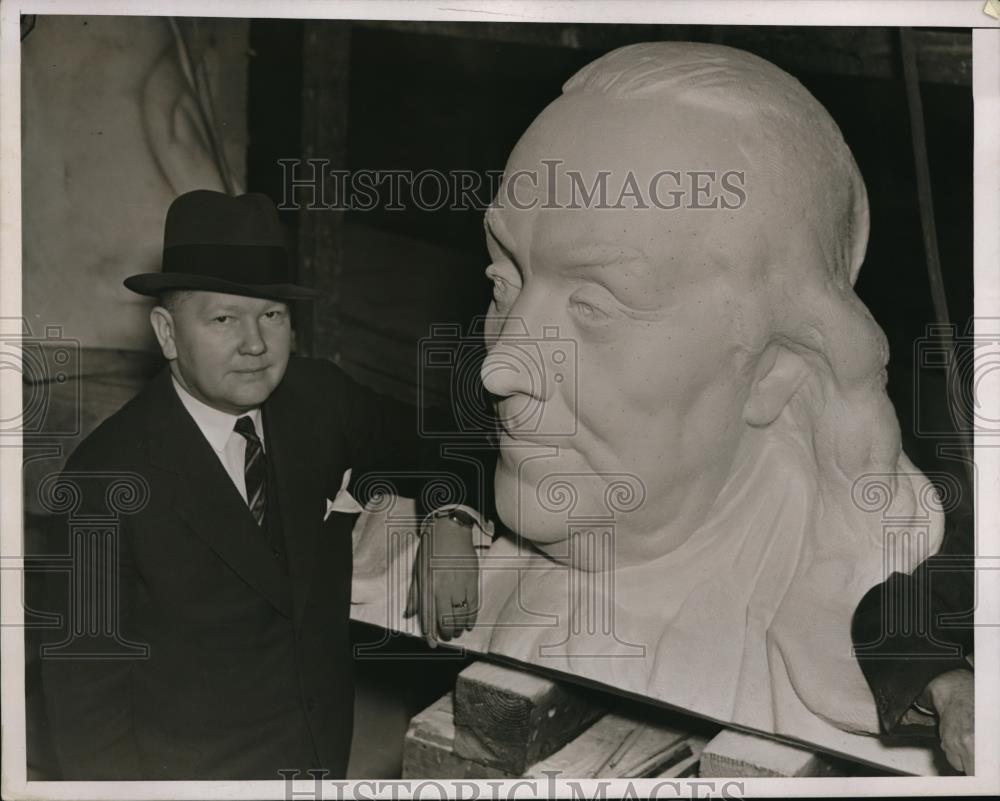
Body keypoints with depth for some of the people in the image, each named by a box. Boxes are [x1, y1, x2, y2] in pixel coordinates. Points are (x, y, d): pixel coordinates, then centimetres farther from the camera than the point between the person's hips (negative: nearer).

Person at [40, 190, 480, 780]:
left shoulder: (320, 396, -14)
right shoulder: (107, 476, -25)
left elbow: (415, 439, 4)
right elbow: (85, 670, -17)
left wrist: (448, 521, -13)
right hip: (193, 767, -4)